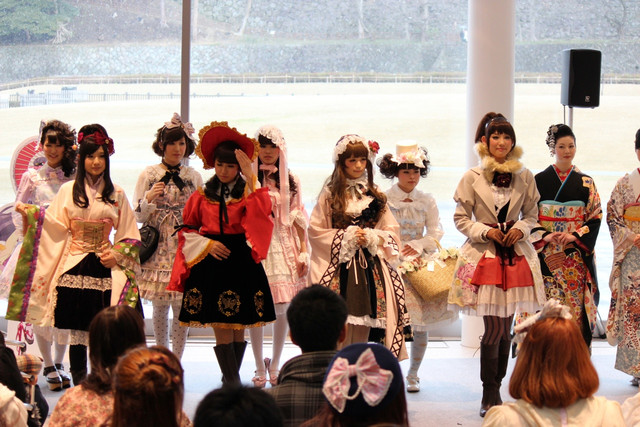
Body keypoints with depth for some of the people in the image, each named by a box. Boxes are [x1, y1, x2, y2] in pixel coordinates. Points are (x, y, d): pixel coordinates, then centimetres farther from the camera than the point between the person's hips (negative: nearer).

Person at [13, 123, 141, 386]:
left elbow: (130, 236, 9)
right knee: (76, 329, -2)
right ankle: (79, 382, 4)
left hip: (105, 268, 0)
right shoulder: (68, 190, 7)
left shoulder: (116, 195, 8)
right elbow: (56, 227, -1)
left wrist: (116, 255, -6)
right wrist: (32, 214, -13)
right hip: (74, 267, 0)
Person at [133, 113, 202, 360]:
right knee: (160, 308, 2)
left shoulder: (194, 177, 8)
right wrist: (149, 199, -13)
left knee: (182, 307, -3)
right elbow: (137, 217, 5)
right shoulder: (148, 175, 5)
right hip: (158, 249, 0)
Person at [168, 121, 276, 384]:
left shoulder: (248, 192, 4)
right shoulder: (203, 195, 9)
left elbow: (261, 214, -18)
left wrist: (250, 179, -21)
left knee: (238, 328, 3)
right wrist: (207, 244, -3)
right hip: (210, 264, 1)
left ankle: (230, 379, 17)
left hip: (241, 262, -1)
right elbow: (187, 229, 13)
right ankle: (234, 383, -4)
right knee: (221, 328, -5)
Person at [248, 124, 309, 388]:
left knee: (283, 309, 1)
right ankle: (260, 368, 9)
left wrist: (303, 251, 5)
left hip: (284, 247, 2)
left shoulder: (290, 181, 11)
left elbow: (299, 219, 10)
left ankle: (275, 365, 16)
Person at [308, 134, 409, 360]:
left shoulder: (375, 196, 11)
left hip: (371, 267, 3)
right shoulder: (330, 195, 3)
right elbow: (315, 231, 0)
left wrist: (371, 238, -8)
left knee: (363, 328, 1)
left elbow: (392, 231, 11)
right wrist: (346, 238, -9)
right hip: (340, 266, -3)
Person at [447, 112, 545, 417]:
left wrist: (521, 228, -4)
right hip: (484, 253, -3)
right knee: (495, 328, -8)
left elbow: (532, 213, 15)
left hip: (515, 254, 3)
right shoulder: (472, 177, -2)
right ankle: (489, 395, 4)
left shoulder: (524, 177, 5)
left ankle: (495, 390, 18)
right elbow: (461, 218, 3)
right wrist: (485, 231, -11)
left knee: (505, 327, 6)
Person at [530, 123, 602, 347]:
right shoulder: (539, 180, 4)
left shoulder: (585, 182, 7)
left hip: (577, 255, 1)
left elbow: (596, 217, 3)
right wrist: (545, 237, -14)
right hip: (546, 254, -1)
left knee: (576, 303, -3)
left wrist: (575, 236, -12)